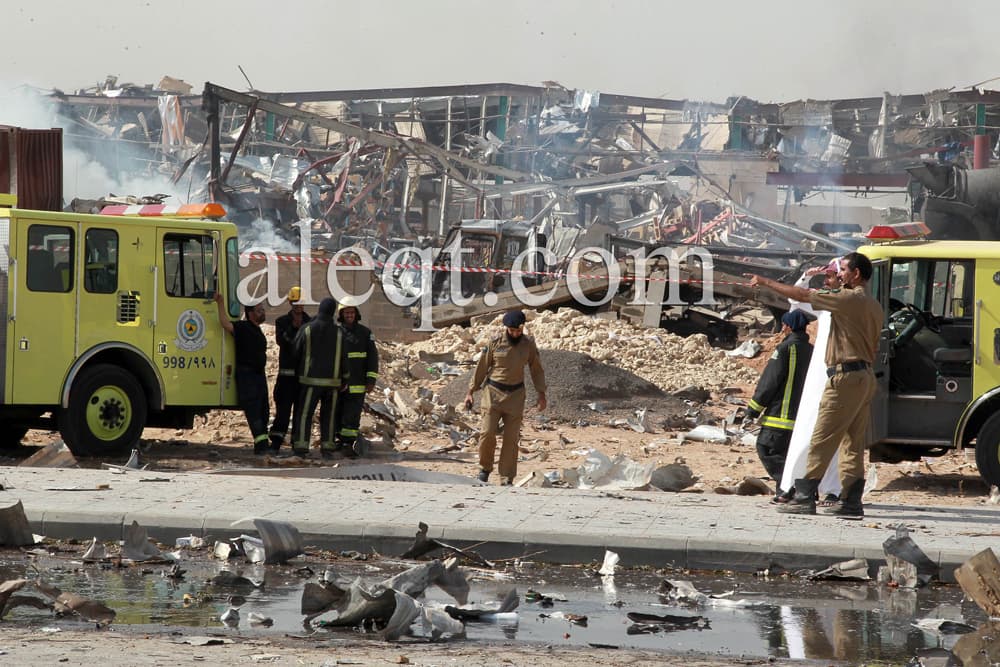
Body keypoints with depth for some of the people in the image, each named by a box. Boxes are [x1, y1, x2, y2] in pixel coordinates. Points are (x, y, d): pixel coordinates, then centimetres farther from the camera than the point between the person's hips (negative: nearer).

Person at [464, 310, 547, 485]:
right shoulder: (495, 343, -6)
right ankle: (485, 468, 12)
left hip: (515, 394, 1)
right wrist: (470, 392, 1)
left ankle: (507, 479, 4)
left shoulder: (528, 344, 0)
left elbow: (536, 370, 8)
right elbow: (481, 368, 1)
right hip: (493, 391, -1)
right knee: (488, 433, -11)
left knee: (511, 438, -1)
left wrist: (541, 394, 2)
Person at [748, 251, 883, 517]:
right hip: (866, 376, 9)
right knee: (853, 443, 9)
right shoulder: (873, 306, 16)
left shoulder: (849, 299, -11)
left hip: (846, 376, -9)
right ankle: (851, 502, 7)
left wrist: (767, 283, 0)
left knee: (822, 440, -7)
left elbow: (802, 295, -9)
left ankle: (804, 497, -8)